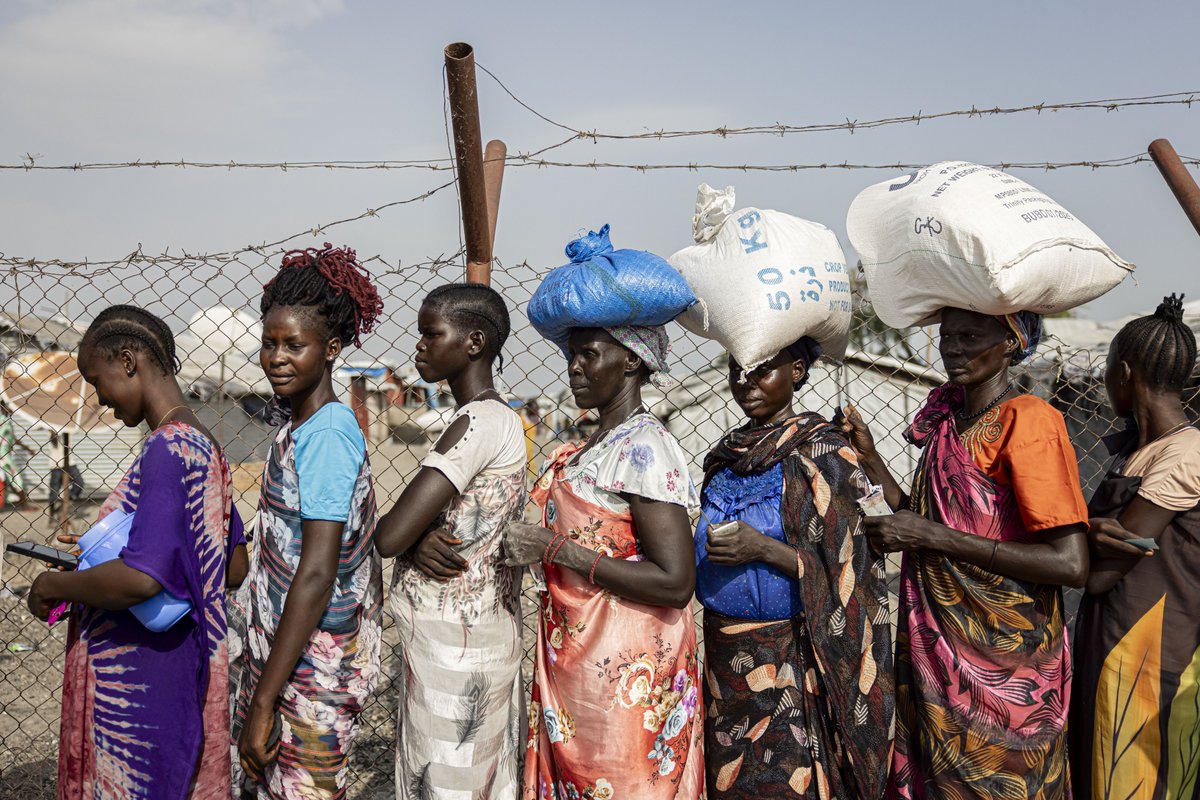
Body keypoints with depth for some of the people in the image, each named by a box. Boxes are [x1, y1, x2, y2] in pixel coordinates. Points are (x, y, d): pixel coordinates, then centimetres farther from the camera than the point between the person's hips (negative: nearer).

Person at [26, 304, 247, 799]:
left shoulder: (166, 450, -21)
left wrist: (53, 584, -13)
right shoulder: (205, 447, 7)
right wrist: (102, 553, 15)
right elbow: (234, 569, 13)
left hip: (139, 682, -9)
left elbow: (141, 579, -31)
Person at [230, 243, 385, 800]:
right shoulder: (295, 421, 8)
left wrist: (264, 700, -21)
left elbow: (317, 573, -23)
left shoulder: (326, 434, -19)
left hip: (311, 664, -8)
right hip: (278, 648, 8)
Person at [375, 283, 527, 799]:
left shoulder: (480, 422, -19)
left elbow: (389, 536, -24)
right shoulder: (500, 419, 12)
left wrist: (409, 536, -2)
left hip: (451, 640, -9)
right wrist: (417, 541, -12)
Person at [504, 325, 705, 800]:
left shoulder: (645, 449, -18)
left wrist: (557, 549, -20)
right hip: (573, 657, 8)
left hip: (623, 671, -8)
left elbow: (675, 582, -24)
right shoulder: (593, 447, 10)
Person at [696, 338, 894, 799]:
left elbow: (844, 573, -13)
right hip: (726, 657, 6)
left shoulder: (822, 452, -10)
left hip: (789, 664, -6)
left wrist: (762, 548, -21)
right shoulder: (725, 455, 10)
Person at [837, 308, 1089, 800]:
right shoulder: (947, 420, 9)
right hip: (937, 654, 7)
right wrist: (870, 459, 2)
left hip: (1001, 666, -7)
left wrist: (931, 536, -21)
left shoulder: (1027, 420, -15)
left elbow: (1071, 564, -23)